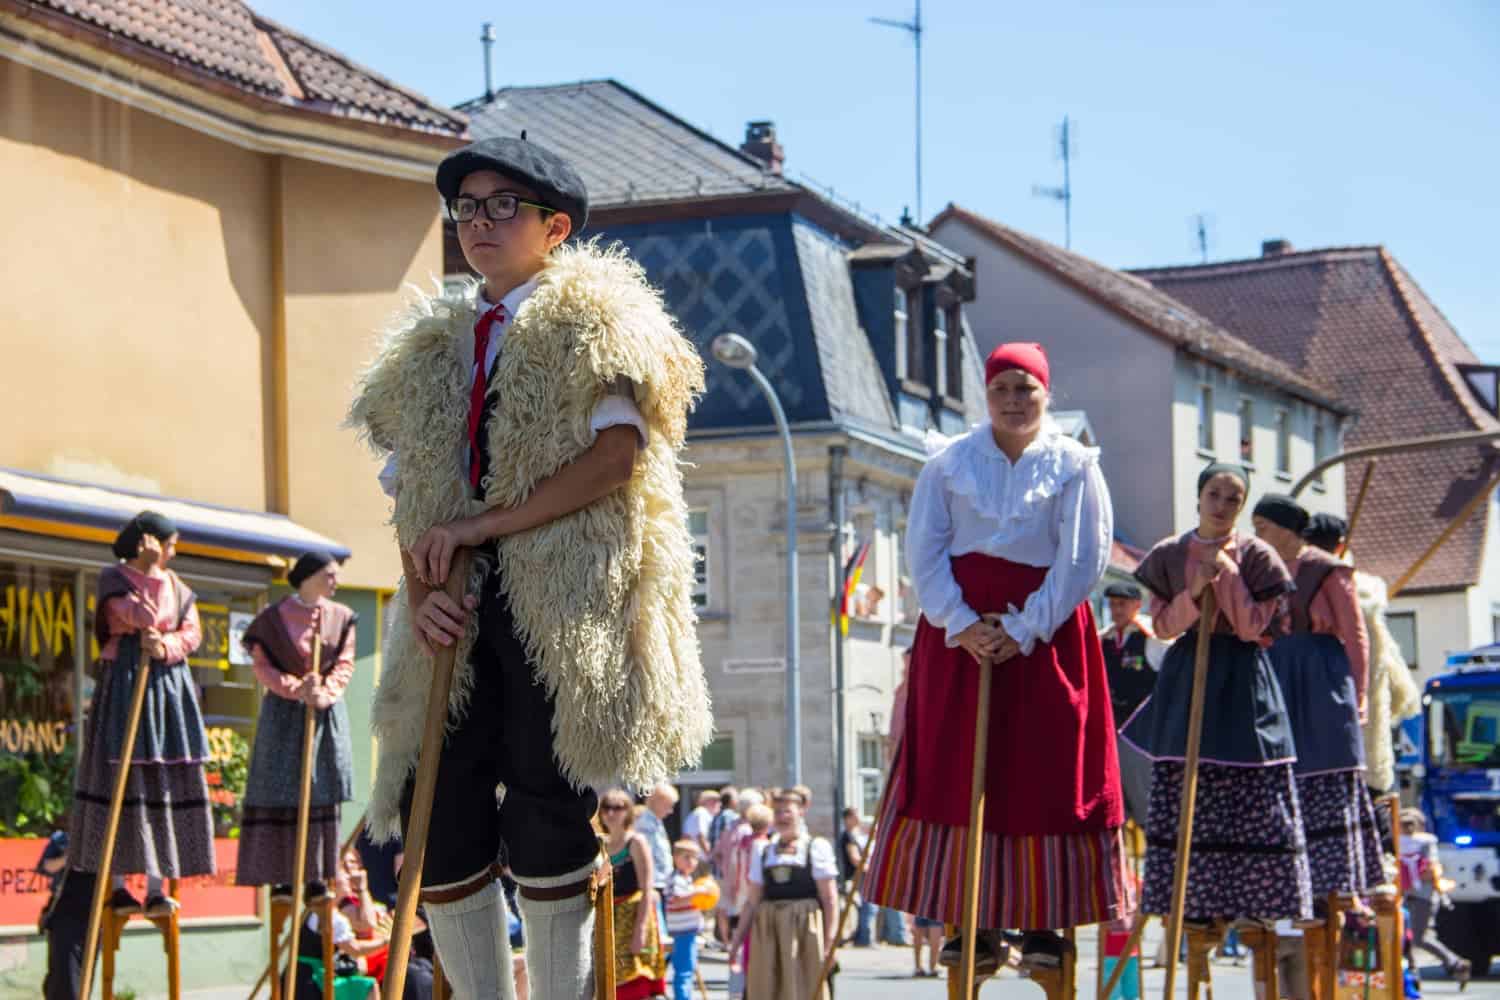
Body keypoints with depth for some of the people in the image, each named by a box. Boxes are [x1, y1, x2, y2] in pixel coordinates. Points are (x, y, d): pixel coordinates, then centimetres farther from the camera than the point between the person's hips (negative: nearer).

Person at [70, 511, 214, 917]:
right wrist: (149, 567, -11)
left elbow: (193, 632, 6)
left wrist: (166, 647, -13)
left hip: (170, 684, 5)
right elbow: (140, 616, -15)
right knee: (121, 780, -5)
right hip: (123, 682, -5)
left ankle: (156, 890, 0)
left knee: (165, 783, 0)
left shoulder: (176, 585, 16)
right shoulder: (113, 579, 0)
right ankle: (116, 886, -1)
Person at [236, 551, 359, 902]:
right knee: (279, 793, -3)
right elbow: (262, 666, -4)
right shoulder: (273, 617, -2)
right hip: (283, 712, -3)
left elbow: (345, 664, 4)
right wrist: (298, 689, -17)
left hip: (326, 713, 3)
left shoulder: (341, 617, 7)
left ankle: (316, 876, 3)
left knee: (321, 794, 0)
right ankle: (280, 876, -1)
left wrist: (325, 692, -14)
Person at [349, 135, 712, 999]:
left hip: (562, 606, -6)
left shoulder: (591, 320, 3)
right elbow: (411, 492, 17)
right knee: (435, 819, 0)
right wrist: (419, 590, -2)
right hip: (462, 614, 6)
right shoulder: (435, 347, 22)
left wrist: (484, 525, -12)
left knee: (545, 822, -8)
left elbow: (619, 452, -12)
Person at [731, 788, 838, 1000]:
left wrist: (829, 939, -10)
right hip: (768, 930, 4)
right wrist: (738, 937, 9)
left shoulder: (816, 847, 1)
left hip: (804, 929, -4)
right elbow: (753, 901, 14)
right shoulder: (763, 852, 12)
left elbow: (830, 898, -3)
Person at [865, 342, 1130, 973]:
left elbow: (1083, 559, -4)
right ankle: (973, 924, 4)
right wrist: (961, 625, -12)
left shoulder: (1073, 466, 2)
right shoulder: (948, 465, 7)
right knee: (957, 774, -1)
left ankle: (1043, 925, 2)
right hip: (958, 633, 2)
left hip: (1044, 634, -2)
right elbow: (924, 553, 2)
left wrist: (1023, 630, -12)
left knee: (1044, 777, -2)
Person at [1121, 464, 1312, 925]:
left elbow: (1253, 627, -6)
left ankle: (1249, 903, 1)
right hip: (1186, 679, 2)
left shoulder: (1257, 556, 0)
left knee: (1252, 800, -4)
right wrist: (1195, 593, -13)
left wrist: (1229, 576, -13)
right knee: (1183, 797, 0)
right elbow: (1163, 624, 3)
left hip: (1241, 683, -2)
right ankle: (1192, 901, 5)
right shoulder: (1169, 555, 5)